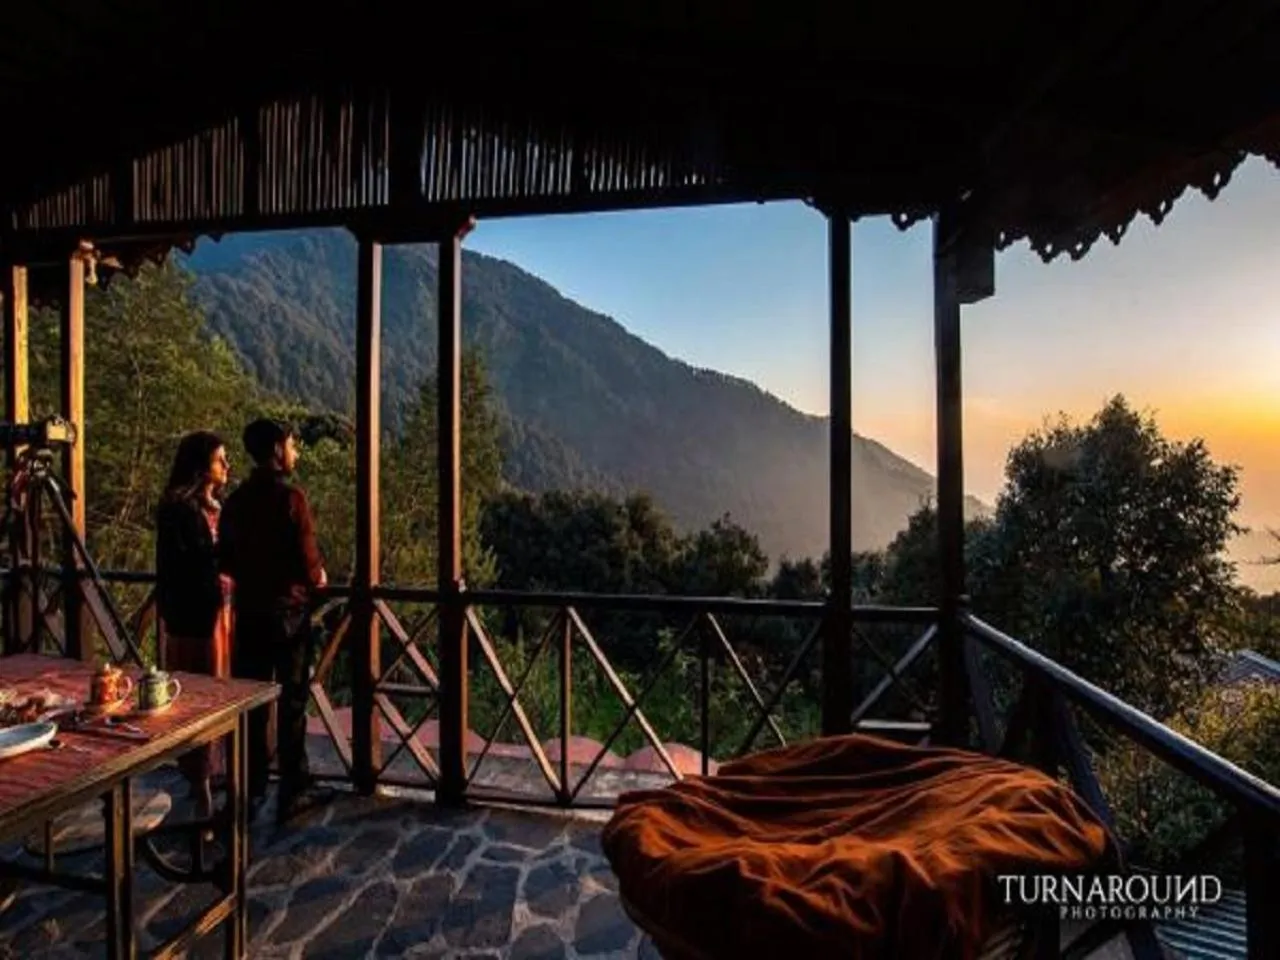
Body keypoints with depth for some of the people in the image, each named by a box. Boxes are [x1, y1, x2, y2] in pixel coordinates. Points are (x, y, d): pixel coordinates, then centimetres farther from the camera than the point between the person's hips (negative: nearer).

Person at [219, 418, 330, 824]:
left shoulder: (236, 500, 5)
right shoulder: (291, 496, -14)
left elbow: (226, 561, 10)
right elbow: (307, 559, -16)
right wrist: (318, 578, 4)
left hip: (249, 611, 6)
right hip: (288, 611, -6)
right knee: (291, 702, 3)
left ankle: (250, 787, 26)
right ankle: (293, 791, 12)